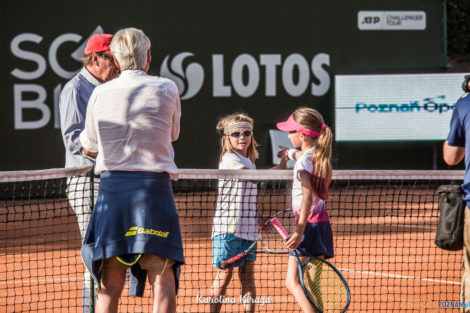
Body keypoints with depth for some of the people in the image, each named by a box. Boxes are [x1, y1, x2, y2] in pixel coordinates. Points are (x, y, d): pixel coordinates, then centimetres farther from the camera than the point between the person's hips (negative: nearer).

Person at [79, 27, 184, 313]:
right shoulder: (167, 89, 1)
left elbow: (90, 149, 15)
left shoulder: (100, 94, 5)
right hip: (154, 186, -2)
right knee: (163, 279, -4)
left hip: (111, 185, 2)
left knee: (110, 286, 5)